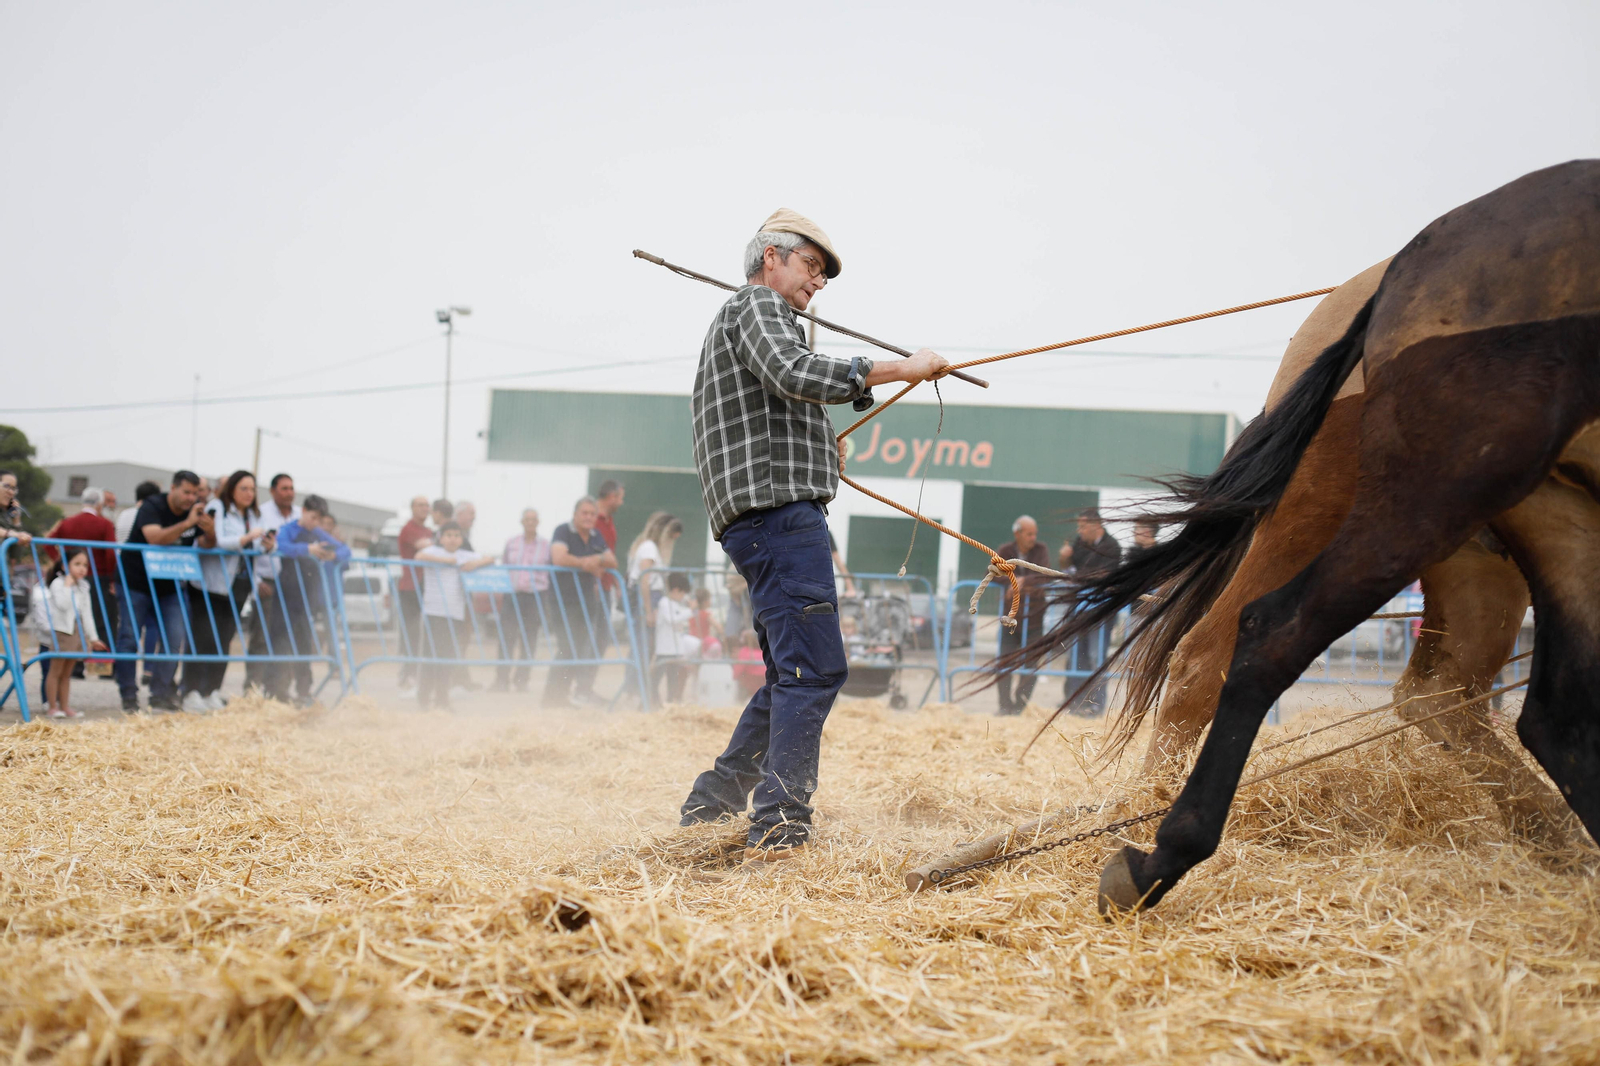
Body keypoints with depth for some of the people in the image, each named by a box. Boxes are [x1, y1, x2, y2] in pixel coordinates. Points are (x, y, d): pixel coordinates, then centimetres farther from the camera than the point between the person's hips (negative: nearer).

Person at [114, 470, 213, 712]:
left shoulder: (195, 511, 0)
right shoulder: (152, 506, -17)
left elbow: (206, 546, 1)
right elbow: (155, 538, -33)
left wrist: (210, 533, -21)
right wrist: (187, 524, -40)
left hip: (169, 586, 5)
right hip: (136, 582, -5)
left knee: (173, 640, -4)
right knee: (129, 638, -5)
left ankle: (161, 696, 3)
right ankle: (129, 698, 1)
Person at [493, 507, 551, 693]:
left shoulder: (546, 545, 4)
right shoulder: (511, 543, 8)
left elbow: (551, 573, 8)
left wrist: (548, 598, 4)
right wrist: (501, 592, 8)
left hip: (536, 596, -1)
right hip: (512, 594, 1)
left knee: (529, 640, 2)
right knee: (507, 636, -5)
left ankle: (521, 680, 12)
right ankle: (502, 679, -2)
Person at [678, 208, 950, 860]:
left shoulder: (730, 321, 31)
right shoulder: (759, 306, -1)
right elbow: (795, 373, -22)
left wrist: (817, 453, 26)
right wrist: (900, 369, -19)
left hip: (757, 522, 11)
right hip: (779, 510, -11)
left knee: (791, 674, 17)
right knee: (815, 667, -17)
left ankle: (713, 802, 20)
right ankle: (780, 827, -23)